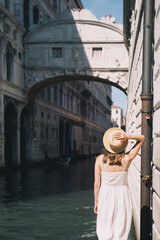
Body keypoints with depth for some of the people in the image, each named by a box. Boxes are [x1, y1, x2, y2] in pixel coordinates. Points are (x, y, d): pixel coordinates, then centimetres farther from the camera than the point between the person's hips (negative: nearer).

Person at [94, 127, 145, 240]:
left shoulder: (100, 159, -9)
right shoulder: (127, 159, -9)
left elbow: (97, 184, -5)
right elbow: (142, 138, 3)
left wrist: (96, 202, 7)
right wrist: (127, 136, -15)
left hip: (105, 197, 0)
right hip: (122, 197, 0)